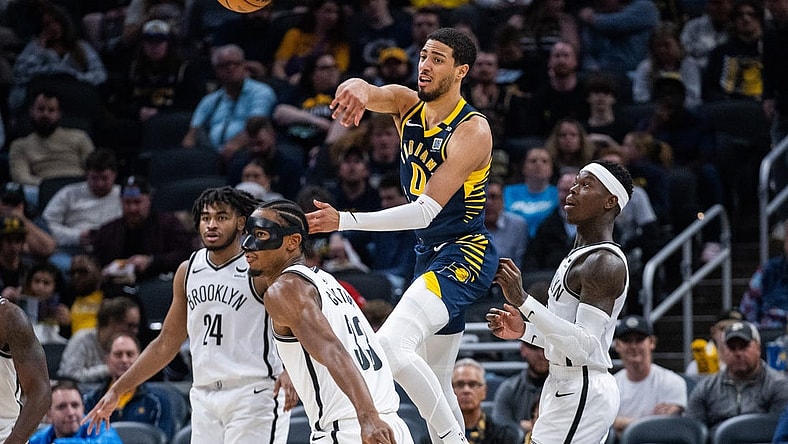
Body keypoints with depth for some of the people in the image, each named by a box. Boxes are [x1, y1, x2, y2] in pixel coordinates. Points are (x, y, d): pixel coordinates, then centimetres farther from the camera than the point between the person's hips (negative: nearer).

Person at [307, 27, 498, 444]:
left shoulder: (472, 131, -18)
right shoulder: (406, 104, 3)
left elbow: (427, 210, -24)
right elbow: (367, 92, -19)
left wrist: (345, 221, -30)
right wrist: (356, 89, -46)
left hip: (463, 256, -9)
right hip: (428, 253, 9)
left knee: (391, 346, -27)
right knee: (434, 386, 14)